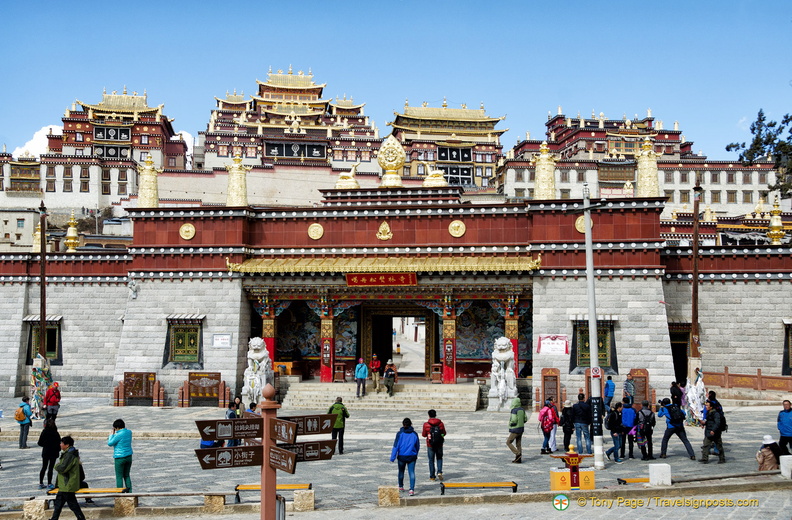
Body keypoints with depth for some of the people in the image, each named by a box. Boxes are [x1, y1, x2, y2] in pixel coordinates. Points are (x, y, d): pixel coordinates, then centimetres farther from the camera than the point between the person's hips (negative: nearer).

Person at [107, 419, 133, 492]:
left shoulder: (119, 435, -20)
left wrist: (112, 433, -1)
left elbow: (110, 443, -8)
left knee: (119, 477, 4)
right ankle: (129, 492, 17)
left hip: (120, 458, -7)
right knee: (126, 475, 17)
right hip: (129, 457, 7)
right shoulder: (129, 432, 2)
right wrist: (112, 438, 20)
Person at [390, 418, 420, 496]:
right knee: (412, 472, -3)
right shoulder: (414, 434, -2)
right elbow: (418, 446, 8)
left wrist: (393, 457, -6)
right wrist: (415, 455, 25)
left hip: (401, 456, 0)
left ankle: (401, 486, 37)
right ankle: (412, 489, -18)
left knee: (401, 472, 19)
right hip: (412, 457, 0)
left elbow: (396, 446, -10)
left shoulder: (400, 434, -9)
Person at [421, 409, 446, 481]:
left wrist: (422, 431, 19)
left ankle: (432, 476, 12)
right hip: (439, 445, 1)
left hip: (430, 445, -1)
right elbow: (444, 433, 4)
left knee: (431, 460, 9)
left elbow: (424, 434, -2)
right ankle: (439, 472, -2)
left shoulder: (426, 424, -11)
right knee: (439, 458, 17)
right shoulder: (441, 423, -6)